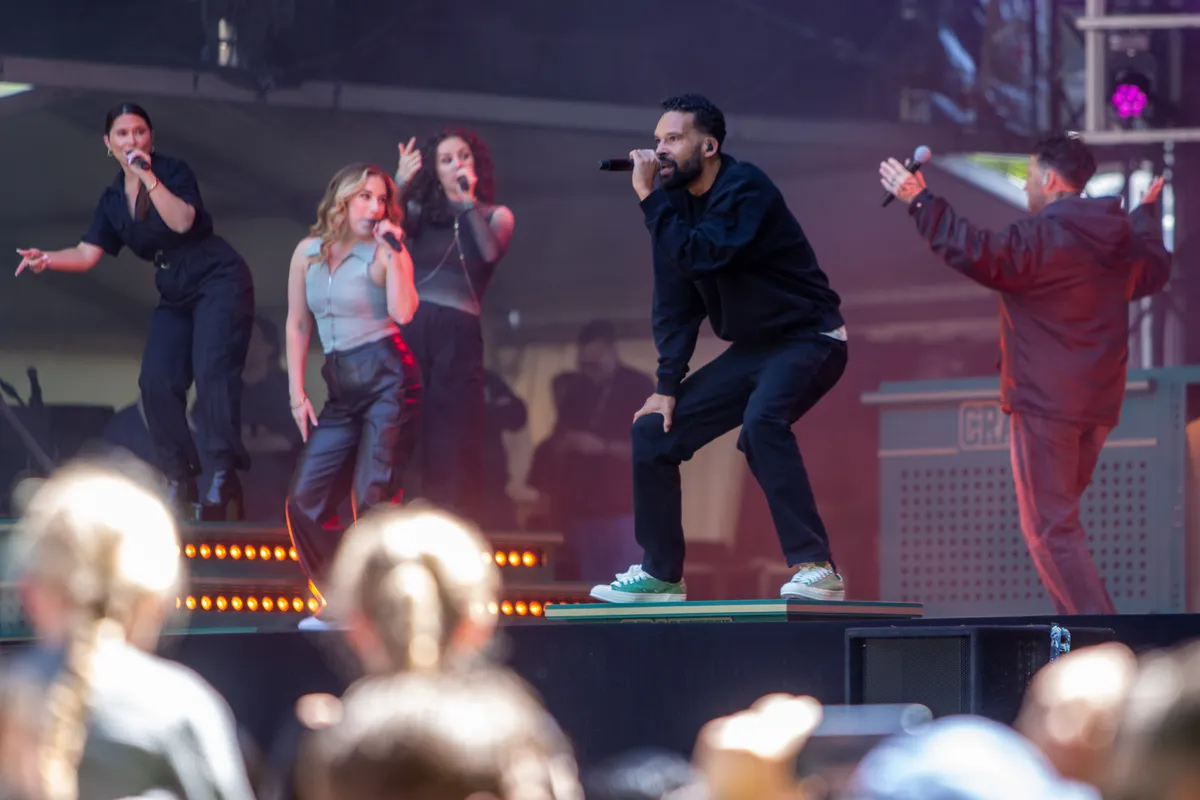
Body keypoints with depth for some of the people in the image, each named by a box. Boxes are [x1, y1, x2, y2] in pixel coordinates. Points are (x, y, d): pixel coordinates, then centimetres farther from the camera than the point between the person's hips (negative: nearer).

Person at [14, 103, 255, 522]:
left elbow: (182, 221, -26)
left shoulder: (173, 170, -9)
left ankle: (223, 477, -25)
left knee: (211, 372, -20)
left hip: (218, 282, -7)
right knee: (156, 382, -5)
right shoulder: (113, 199, 7)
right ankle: (180, 482, 0)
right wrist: (47, 259, -14)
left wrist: (148, 176, -28)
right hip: (177, 296, 7)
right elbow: (87, 253, 3)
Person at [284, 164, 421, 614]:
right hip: (341, 390, 6)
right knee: (304, 502, 2)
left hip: (388, 379, -6)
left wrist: (392, 252, -18)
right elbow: (297, 325, 15)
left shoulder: (384, 254, -3)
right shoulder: (308, 253, 10)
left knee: (372, 498, -12)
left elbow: (403, 313, -20)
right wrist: (296, 393, 10)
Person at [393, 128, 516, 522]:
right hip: (410, 326, 1)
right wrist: (400, 183, -17)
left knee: (453, 436, -5)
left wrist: (468, 200, -5)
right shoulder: (420, 210, 16)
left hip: (457, 332, -1)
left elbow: (491, 253, -7)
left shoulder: (495, 215, 14)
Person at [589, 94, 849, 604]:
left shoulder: (744, 190, -20)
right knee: (653, 431, 3)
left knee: (761, 421, -35)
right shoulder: (676, 201, 3)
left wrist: (650, 198, -27)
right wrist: (668, 385, -3)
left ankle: (816, 568, -35)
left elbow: (696, 257, -34)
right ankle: (660, 575, 16)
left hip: (808, 341, -8)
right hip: (750, 350, 8)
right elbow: (674, 303, 4)